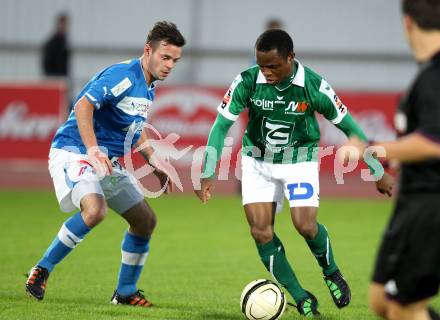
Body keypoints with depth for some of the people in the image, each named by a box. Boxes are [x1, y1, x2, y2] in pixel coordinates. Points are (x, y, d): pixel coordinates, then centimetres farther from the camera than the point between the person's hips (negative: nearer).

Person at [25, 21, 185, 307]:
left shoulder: (148, 86, 12)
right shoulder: (123, 75, -17)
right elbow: (82, 106, -29)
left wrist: (156, 164, 20)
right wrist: (93, 150, -38)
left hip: (109, 162, 10)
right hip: (74, 152, -10)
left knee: (146, 220, 8)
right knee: (95, 210, -33)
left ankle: (125, 292, 22)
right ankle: (42, 269, -16)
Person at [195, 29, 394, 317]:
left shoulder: (314, 87, -21)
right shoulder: (247, 82, -19)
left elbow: (349, 127, -10)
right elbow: (221, 126, -12)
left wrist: (378, 174, -4)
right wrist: (207, 175, -17)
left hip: (299, 160, -2)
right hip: (257, 161, 2)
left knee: (306, 226, -18)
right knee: (261, 232, -8)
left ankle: (331, 272, 14)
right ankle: (301, 298, 6)